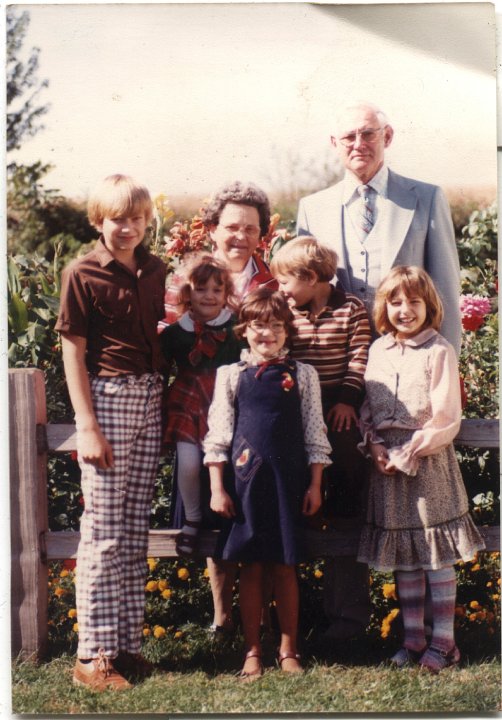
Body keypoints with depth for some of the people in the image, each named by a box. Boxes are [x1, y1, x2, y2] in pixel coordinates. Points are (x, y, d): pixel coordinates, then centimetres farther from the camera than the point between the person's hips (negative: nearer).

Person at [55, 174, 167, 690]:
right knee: (103, 532, -3)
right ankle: (93, 654, 4)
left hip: (149, 399, 5)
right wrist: (88, 427, -13)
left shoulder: (155, 271, 10)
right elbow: (73, 355, -7)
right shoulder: (82, 275, -6)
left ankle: (127, 643, 17)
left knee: (136, 531, 9)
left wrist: (160, 394, 11)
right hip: (107, 396, -5)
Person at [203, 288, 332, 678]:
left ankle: (289, 649, 19)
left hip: (288, 481, 0)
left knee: (285, 566, 7)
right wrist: (217, 487, -2)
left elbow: (315, 434, 6)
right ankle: (253, 651, 16)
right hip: (246, 480, 0)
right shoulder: (231, 375, 3)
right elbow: (218, 434, 3)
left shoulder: (302, 375, 5)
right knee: (251, 567, 5)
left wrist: (315, 485, 2)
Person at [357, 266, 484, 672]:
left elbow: (445, 419, -11)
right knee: (401, 556, 10)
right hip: (386, 462, 5)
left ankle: (443, 640, 10)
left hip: (428, 459, -5)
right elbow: (368, 406, 12)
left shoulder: (439, 351, -8)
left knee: (437, 555, 1)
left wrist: (407, 453, -14)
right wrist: (374, 445, -5)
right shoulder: (379, 350, 9)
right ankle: (413, 638, 20)